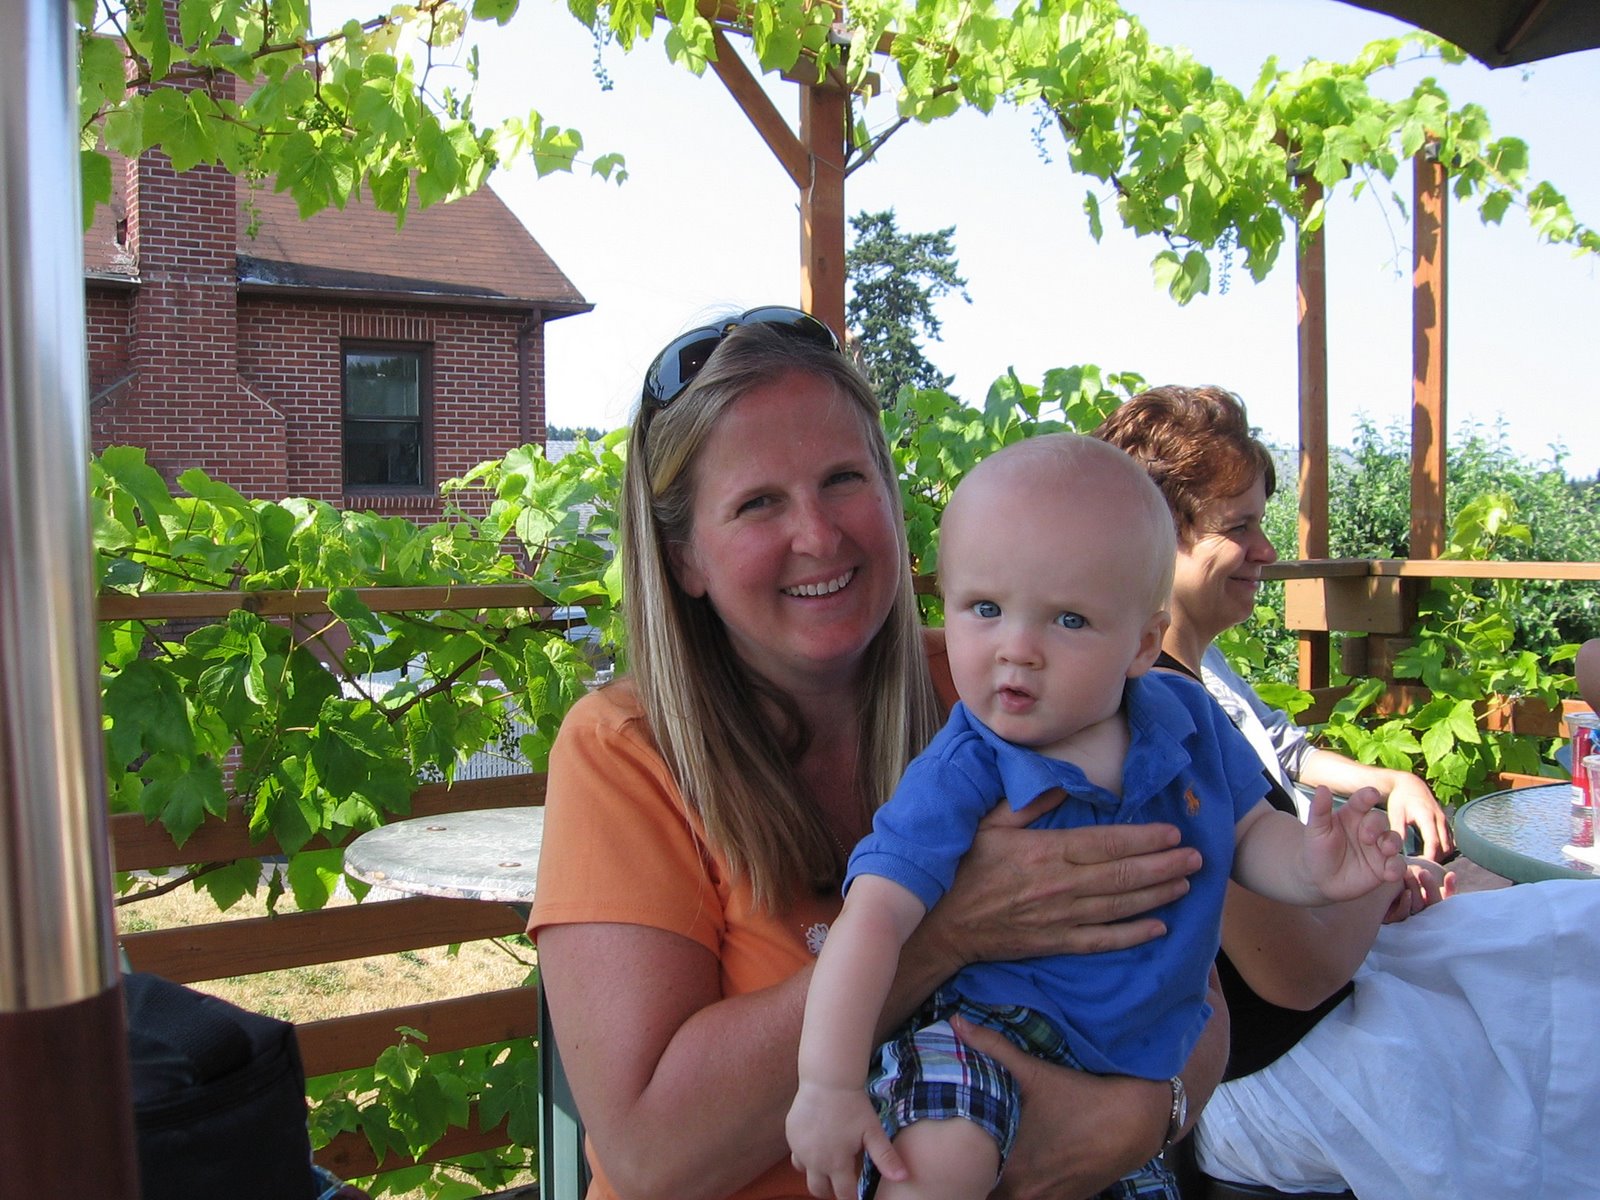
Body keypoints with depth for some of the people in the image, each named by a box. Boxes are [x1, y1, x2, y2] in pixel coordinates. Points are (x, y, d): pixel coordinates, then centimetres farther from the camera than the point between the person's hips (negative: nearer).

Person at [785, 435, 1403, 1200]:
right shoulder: (961, 775, -23)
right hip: (989, 1027, -5)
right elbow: (876, 914, -29)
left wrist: (1310, 868, -16)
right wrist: (829, 1084, -36)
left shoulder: (1190, 724, -7)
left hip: (1143, 1047, 6)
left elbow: (1248, 830, 7)